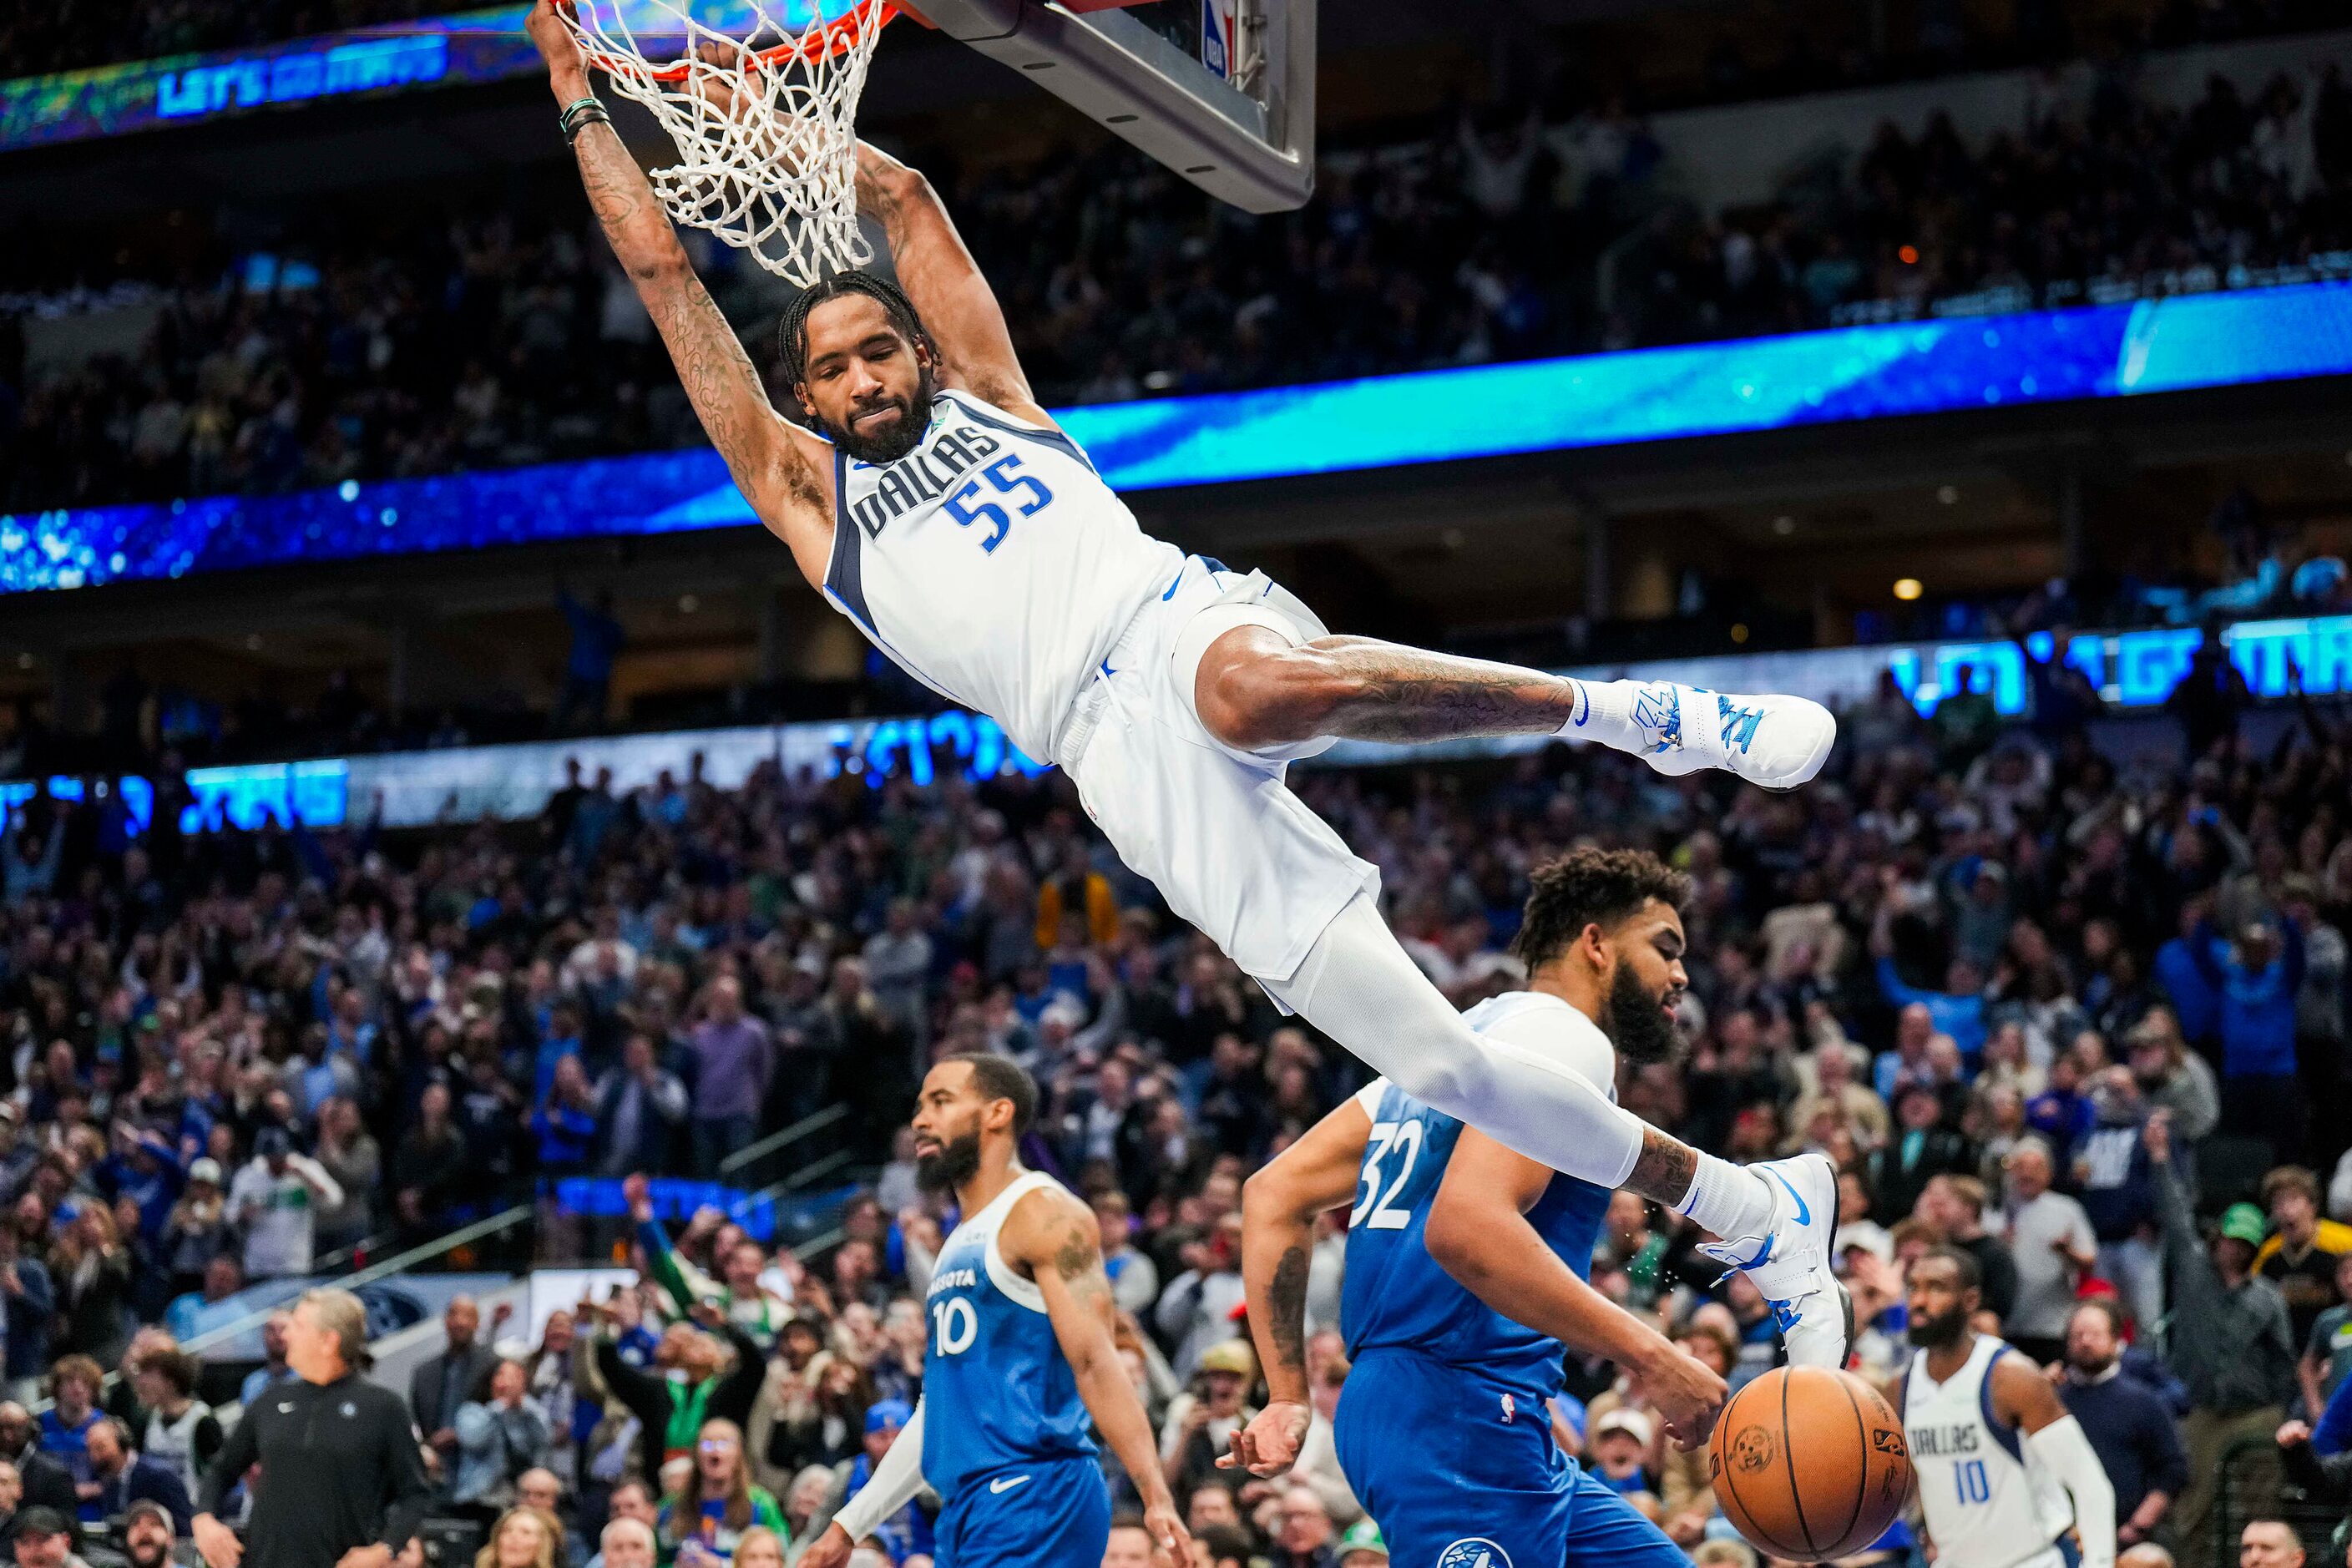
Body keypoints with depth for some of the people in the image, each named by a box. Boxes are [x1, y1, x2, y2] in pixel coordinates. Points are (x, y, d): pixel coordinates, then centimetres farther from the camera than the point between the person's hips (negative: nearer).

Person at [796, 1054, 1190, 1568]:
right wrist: (850, 1525, 25)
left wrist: (1155, 1495, -24)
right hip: (967, 1507, 9)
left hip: (1034, 1498, -9)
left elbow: (1095, 1362, -15)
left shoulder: (1044, 1213, -6)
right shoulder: (960, 1243, 22)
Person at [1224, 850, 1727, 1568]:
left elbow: (1275, 1194, 18)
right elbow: (1465, 1225, -24)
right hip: (1460, 1409, -10)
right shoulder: (1562, 1033, -6)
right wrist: (1650, 1355, -20)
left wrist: (1289, 1396, 15)